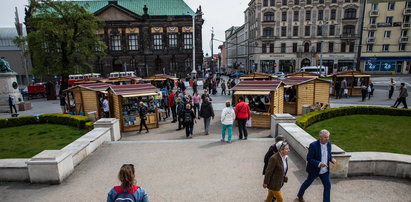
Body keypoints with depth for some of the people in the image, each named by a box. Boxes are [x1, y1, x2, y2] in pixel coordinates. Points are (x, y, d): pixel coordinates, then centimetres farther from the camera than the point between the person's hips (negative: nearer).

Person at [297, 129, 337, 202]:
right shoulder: (313, 145, -26)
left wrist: (332, 159, -13)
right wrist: (319, 164, -33)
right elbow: (309, 158, -21)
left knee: (328, 186, 4)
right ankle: (300, 195, 42)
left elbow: (329, 154, 9)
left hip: (325, 170, 4)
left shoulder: (328, 143, -7)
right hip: (314, 169, -4)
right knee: (308, 182, 17)